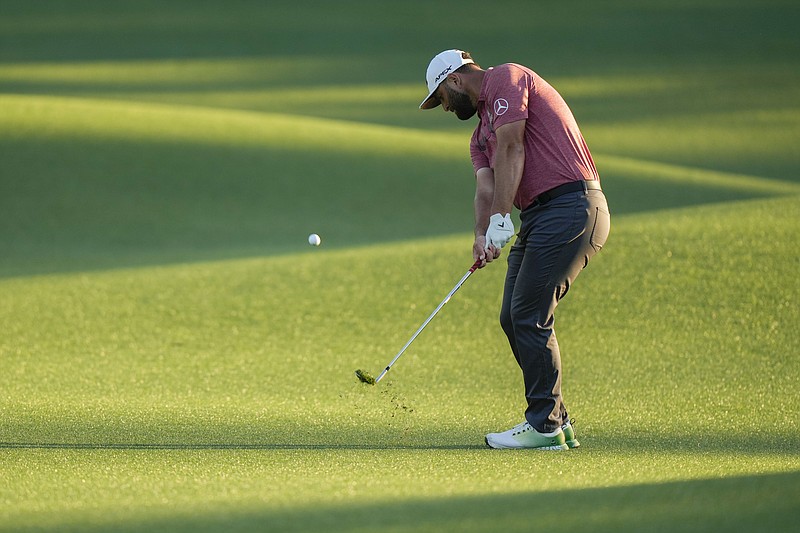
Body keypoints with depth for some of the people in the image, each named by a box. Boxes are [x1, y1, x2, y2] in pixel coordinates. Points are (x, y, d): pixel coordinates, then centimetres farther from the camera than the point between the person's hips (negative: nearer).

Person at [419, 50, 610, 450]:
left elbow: (511, 150, -13)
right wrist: (482, 235, -10)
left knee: (530, 316, -11)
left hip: (572, 204, -10)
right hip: (538, 216, 10)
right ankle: (556, 420, 14)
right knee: (514, 318, 8)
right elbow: (486, 187, 9)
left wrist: (501, 218, -18)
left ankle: (545, 426, -7)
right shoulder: (480, 134, 25)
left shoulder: (506, 79, -1)